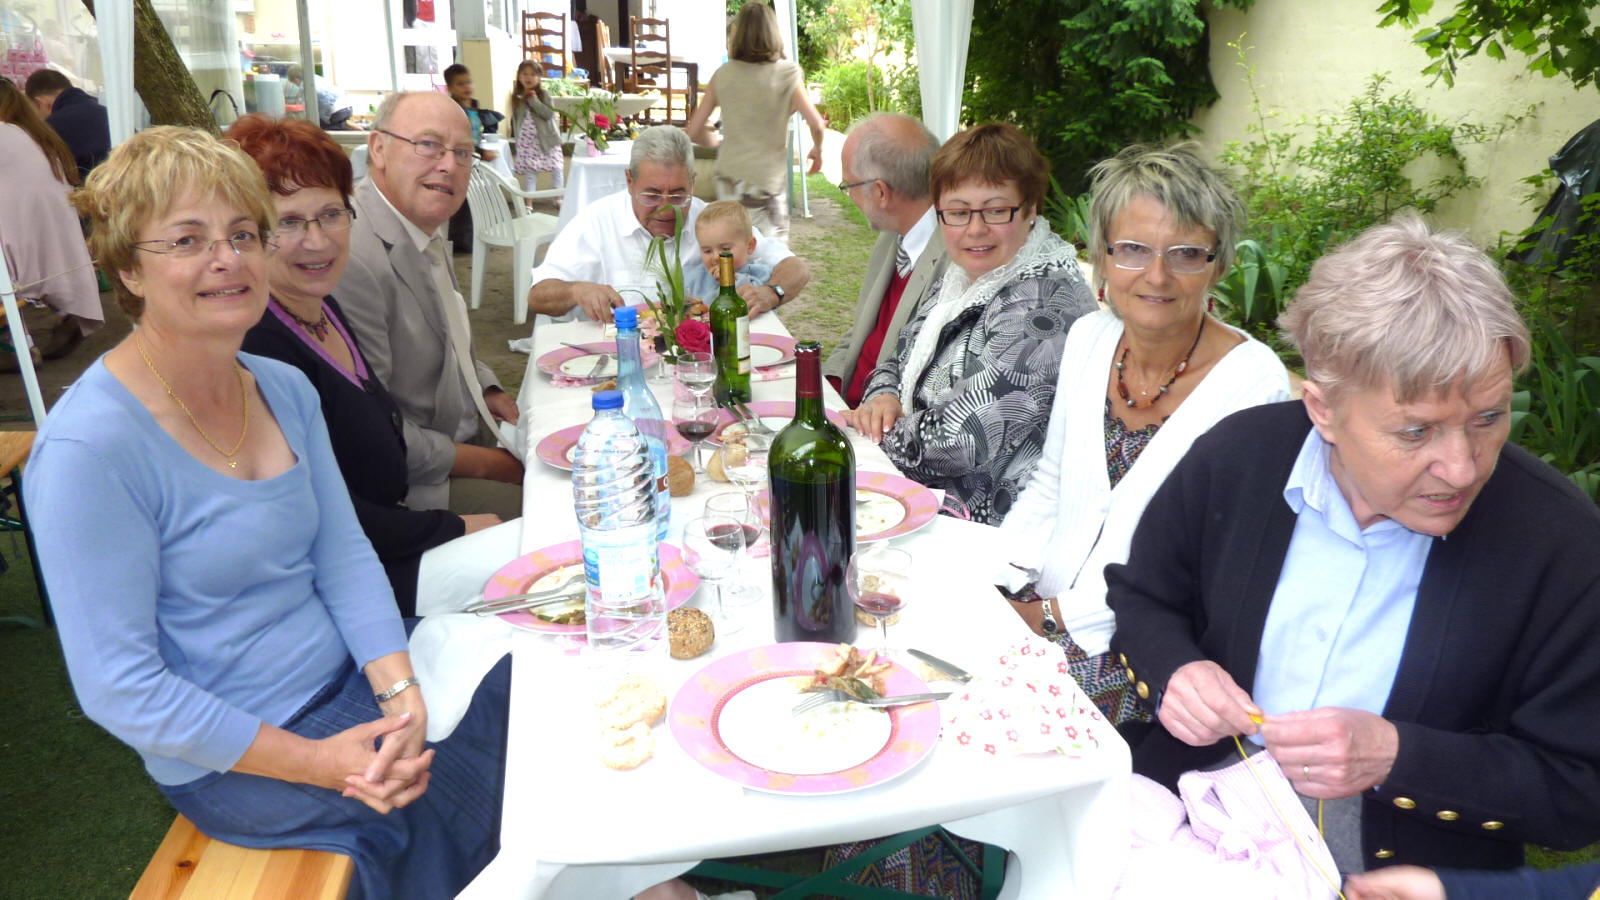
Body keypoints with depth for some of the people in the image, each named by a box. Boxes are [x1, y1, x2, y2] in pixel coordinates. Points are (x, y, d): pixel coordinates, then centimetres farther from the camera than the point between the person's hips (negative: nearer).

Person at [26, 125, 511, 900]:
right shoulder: (90, 446, -21)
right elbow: (119, 687, -20)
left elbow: (344, 554, 1)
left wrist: (402, 694, -14)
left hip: (352, 683, 7)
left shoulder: (285, 391, 2)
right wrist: (319, 763, -21)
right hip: (237, 763, -7)